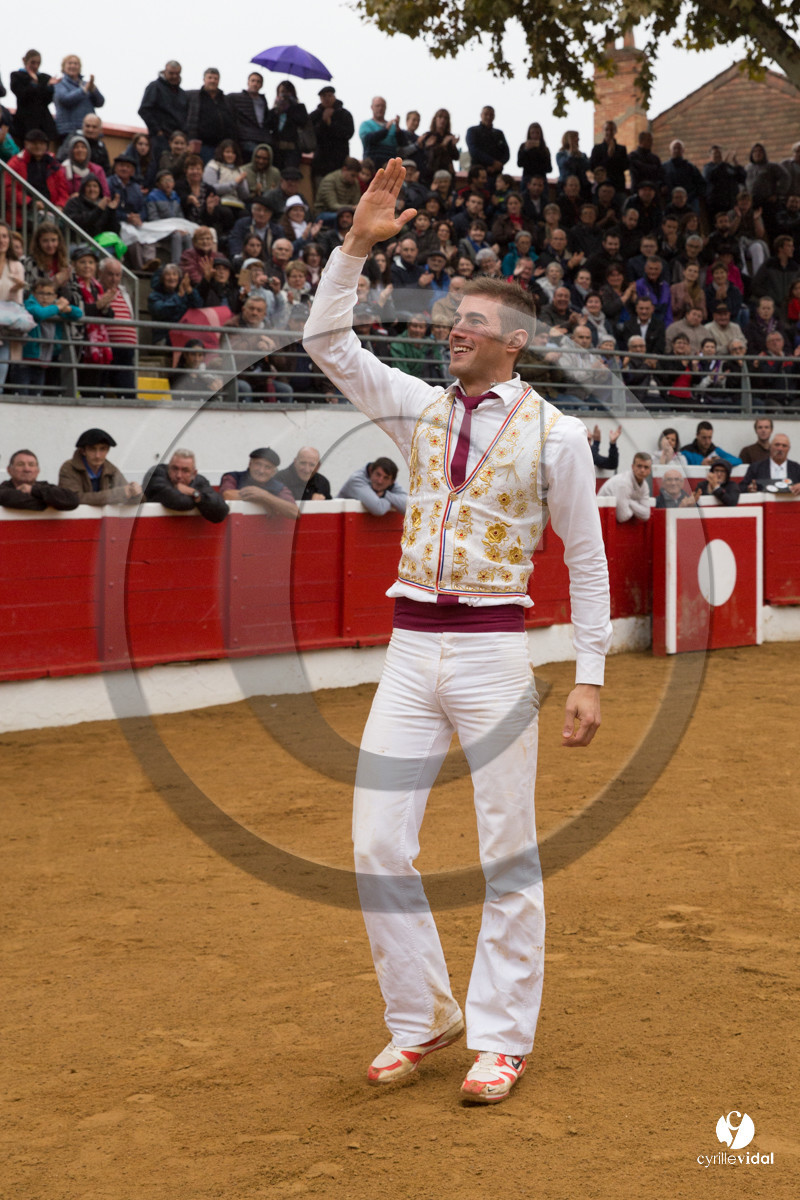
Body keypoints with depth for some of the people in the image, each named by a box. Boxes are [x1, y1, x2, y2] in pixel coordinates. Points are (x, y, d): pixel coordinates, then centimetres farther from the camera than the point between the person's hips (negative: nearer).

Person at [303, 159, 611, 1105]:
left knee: (507, 850, 2)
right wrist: (357, 245, -5)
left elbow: (587, 560, 2)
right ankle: (421, 1018, 19)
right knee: (377, 844, 2)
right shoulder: (420, 407, 10)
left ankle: (502, 1036, 14)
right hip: (410, 645, 4)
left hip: (495, 648, -4)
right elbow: (327, 342, 4)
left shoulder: (554, 433, -1)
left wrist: (589, 677, -3)